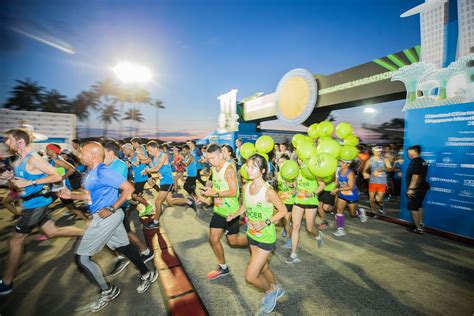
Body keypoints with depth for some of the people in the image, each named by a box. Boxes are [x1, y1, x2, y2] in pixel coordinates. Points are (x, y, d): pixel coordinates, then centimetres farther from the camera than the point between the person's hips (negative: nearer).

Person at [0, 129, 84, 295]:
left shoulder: (33, 159, -19)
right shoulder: (18, 161, 10)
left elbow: (57, 176, -22)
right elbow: (22, 181, 19)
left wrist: (30, 182, -24)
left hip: (37, 203, -9)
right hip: (33, 203, 9)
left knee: (15, 242, 1)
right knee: (52, 232, 16)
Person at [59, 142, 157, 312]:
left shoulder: (103, 171, -20)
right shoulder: (92, 172, 10)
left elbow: (129, 188, -24)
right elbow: (92, 196, 21)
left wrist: (112, 209, -23)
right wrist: (71, 195, 12)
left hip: (107, 217, -9)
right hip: (104, 217, 9)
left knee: (81, 258, 1)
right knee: (124, 247, 18)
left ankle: (108, 291, 18)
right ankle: (147, 275, 34)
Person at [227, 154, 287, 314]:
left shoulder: (268, 191, -26)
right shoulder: (246, 187, -7)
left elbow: (283, 210, -16)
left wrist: (266, 223, -25)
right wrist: (234, 215, -7)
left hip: (266, 237, -6)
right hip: (252, 235, 7)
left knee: (250, 276, -4)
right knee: (263, 268, 26)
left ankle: (270, 290, 28)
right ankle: (277, 289, 54)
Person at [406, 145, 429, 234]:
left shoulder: (415, 162, -18)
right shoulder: (423, 161, 12)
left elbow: (415, 176, -24)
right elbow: (420, 176, 17)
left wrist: (411, 188, -24)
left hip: (416, 189, -10)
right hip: (422, 187, 10)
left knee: (413, 208, -4)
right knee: (419, 206, 20)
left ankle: (418, 228, 0)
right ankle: (421, 224, 31)